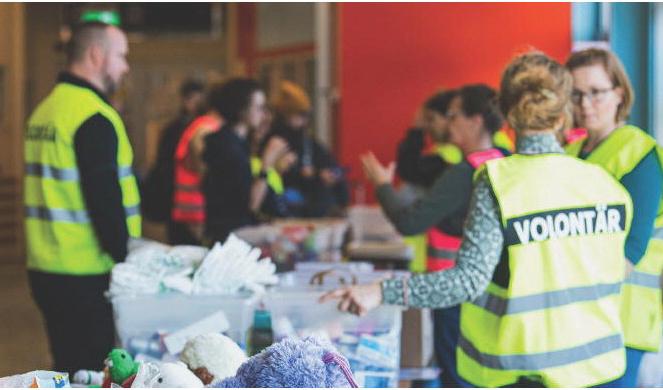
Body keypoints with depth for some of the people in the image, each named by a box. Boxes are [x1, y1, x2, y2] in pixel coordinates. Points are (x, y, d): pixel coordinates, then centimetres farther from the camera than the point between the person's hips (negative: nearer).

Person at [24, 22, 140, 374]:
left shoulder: (45, 110, 14)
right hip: (86, 277, -9)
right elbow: (105, 200, -20)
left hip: (45, 267, 9)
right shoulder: (94, 117, -16)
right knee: (93, 370, -3)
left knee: (68, 366, 15)